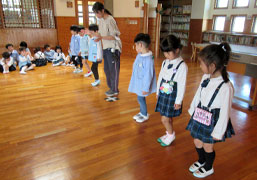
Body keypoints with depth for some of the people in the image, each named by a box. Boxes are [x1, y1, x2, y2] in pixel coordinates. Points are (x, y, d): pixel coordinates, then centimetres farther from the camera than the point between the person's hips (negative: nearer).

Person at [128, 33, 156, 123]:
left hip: (143, 84, -8)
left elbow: (148, 75, -25)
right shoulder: (139, 55, 1)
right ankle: (141, 112, 37)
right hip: (138, 82, 8)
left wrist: (146, 88, -20)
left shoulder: (148, 59, -27)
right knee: (140, 98, 19)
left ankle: (145, 115, 23)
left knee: (140, 98, 3)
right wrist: (135, 81, 20)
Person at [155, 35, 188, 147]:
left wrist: (178, 101, -12)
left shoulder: (182, 66, -17)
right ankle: (169, 134, 37)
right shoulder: (165, 62, 3)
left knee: (165, 119, 0)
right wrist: (158, 92, 16)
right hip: (163, 94, 6)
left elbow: (182, 85, -15)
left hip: (172, 96, -6)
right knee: (167, 118, 17)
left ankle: (171, 135, 25)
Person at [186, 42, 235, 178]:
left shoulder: (226, 87, -28)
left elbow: (225, 111, -21)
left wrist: (218, 132, -13)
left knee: (207, 147, 16)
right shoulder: (206, 77, -8)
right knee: (197, 142, 23)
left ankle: (208, 168, 46)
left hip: (212, 122, -6)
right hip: (199, 117, 6)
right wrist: (192, 110, 16)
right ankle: (201, 161, 53)